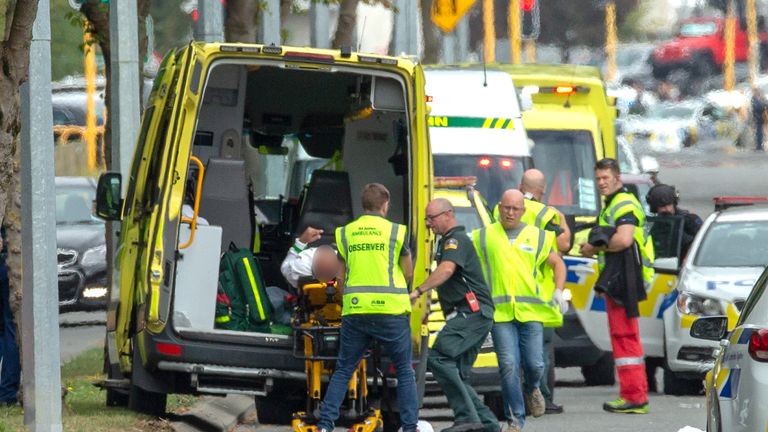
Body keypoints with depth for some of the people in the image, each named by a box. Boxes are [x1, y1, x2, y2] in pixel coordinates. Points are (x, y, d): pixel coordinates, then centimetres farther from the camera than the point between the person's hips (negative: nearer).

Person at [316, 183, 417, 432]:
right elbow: (409, 274, 5)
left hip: (355, 311, 2)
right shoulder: (396, 232, -1)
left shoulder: (345, 233, 8)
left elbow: (343, 274, 10)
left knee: (343, 371, 10)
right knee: (405, 371, 9)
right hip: (391, 309, -2)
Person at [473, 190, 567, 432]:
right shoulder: (484, 237, 10)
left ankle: (532, 391, 34)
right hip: (500, 312, -1)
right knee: (508, 366, -9)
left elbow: (558, 265, 20)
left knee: (534, 364, -3)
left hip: (530, 311, 1)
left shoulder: (537, 237, 12)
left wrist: (559, 291, 6)